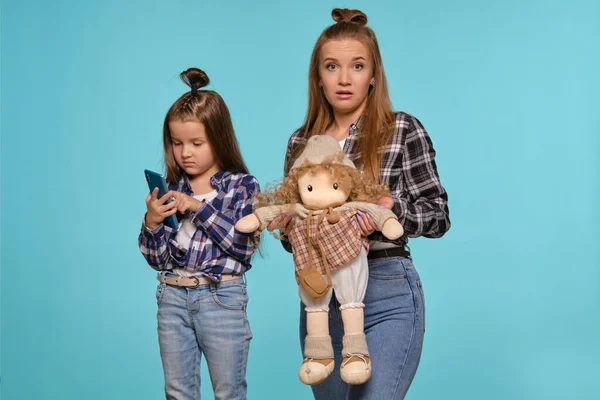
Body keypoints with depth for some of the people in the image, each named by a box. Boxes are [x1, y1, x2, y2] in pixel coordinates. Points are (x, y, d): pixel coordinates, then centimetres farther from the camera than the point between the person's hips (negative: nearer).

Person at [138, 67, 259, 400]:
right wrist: (151, 222, -11)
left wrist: (199, 207, -18)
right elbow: (157, 259, 8)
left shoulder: (242, 185, -3)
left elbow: (244, 245, -17)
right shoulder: (172, 189, 7)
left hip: (221, 297, -4)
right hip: (173, 297, 4)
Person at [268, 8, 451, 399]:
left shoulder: (403, 130, -4)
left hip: (387, 296, -5)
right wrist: (285, 224, -6)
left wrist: (391, 211, -22)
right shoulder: (301, 142, 10)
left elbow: (438, 215, -3)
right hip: (319, 295, 5)